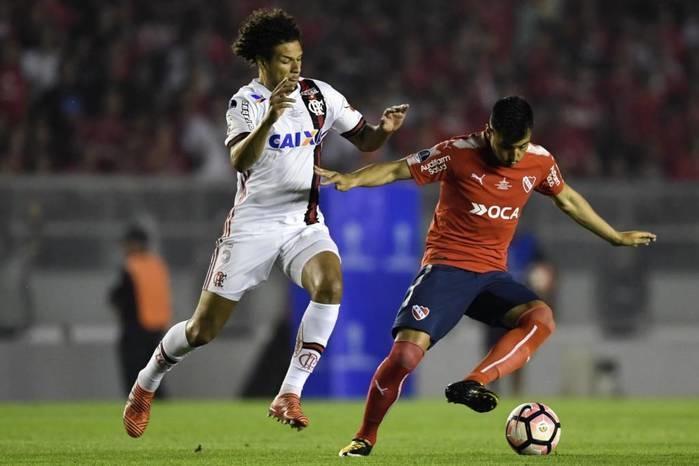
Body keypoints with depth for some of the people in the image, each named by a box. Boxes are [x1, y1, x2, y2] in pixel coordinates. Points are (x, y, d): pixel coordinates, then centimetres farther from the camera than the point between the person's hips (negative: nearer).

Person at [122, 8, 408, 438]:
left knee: (330, 285, -31)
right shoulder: (246, 102, -7)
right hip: (254, 222, -3)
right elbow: (240, 161, -25)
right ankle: (145, 385, 30)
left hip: (305, 221, 3)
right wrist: (270, 117, -40)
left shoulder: (319, 95, 3)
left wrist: (384, 129, -14)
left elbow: (364, 141, 9)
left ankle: (290, 395, -25)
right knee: (203, 330, 1)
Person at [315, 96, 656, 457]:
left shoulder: (539, 162, 2)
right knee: (405, 352, -20)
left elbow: (567, 199, 21)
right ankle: (365, 437, 0)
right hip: (446, 267, -4)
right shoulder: (458, 154, -12)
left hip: (492, 275, 4)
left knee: (541, 317, -26)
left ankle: (471, 385, -35)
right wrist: (351, 180, -29)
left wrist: (616, 237, 29)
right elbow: (397, 170, -11)